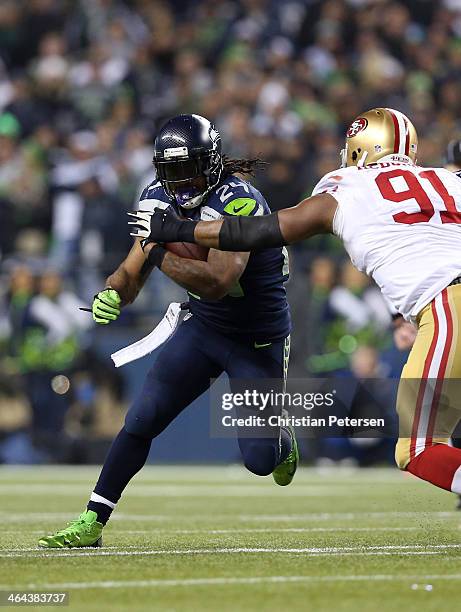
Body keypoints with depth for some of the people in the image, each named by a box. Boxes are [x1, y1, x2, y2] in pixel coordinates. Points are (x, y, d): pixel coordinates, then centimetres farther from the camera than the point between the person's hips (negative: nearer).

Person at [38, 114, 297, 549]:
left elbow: (218, 282, -37)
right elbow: (132, 271, -2)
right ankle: (92, 522, -1)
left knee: (259, 459, -4)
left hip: (259, 341, -5)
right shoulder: (161, 200, -5)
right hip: (202, 328, 5)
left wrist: (159, 252, -41)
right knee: (141, 421, -7)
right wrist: (113, 293, -24)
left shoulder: (239, 203, -27)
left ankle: (283, 442, 34)